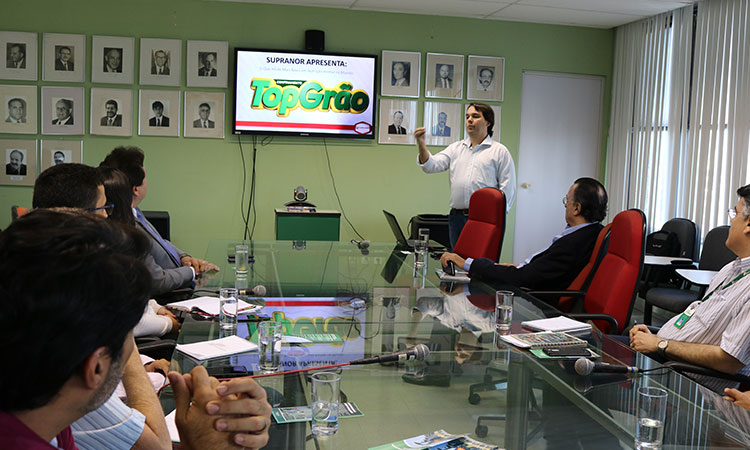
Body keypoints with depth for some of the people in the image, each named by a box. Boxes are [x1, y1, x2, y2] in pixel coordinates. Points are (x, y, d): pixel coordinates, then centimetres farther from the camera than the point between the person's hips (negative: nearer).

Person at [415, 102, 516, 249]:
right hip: (457, 216, 4)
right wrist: (421, 144, -13)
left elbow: (508, 188, 0)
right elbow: (432, 165, 4)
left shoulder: (499, 151, 4)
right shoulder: (456, 148, 16)